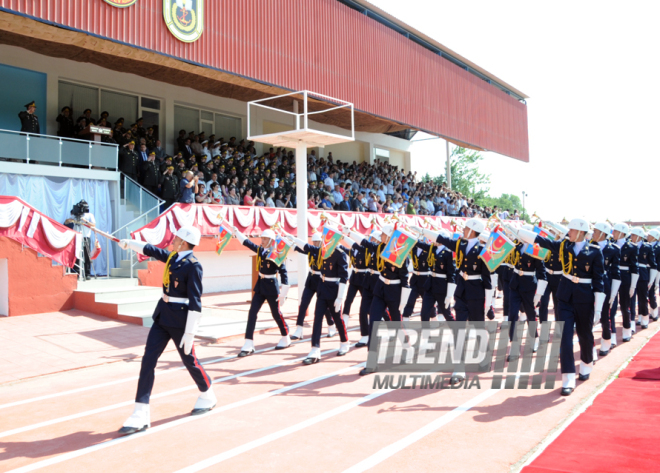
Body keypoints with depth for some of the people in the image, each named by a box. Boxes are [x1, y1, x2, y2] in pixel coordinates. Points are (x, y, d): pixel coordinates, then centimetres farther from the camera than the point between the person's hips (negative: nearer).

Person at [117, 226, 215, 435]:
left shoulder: (193, 266, -18)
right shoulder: (173, 257, 5)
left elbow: (195, 302, -20)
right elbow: (151, 250, 24)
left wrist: (189, 333, -22)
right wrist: (129, 243, 34)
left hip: (180, 319, -8)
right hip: (162, 314, 8)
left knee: (189, 360, 9)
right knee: (148, 360, 1)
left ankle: (208, 396, 36)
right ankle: (141, 414, 4)